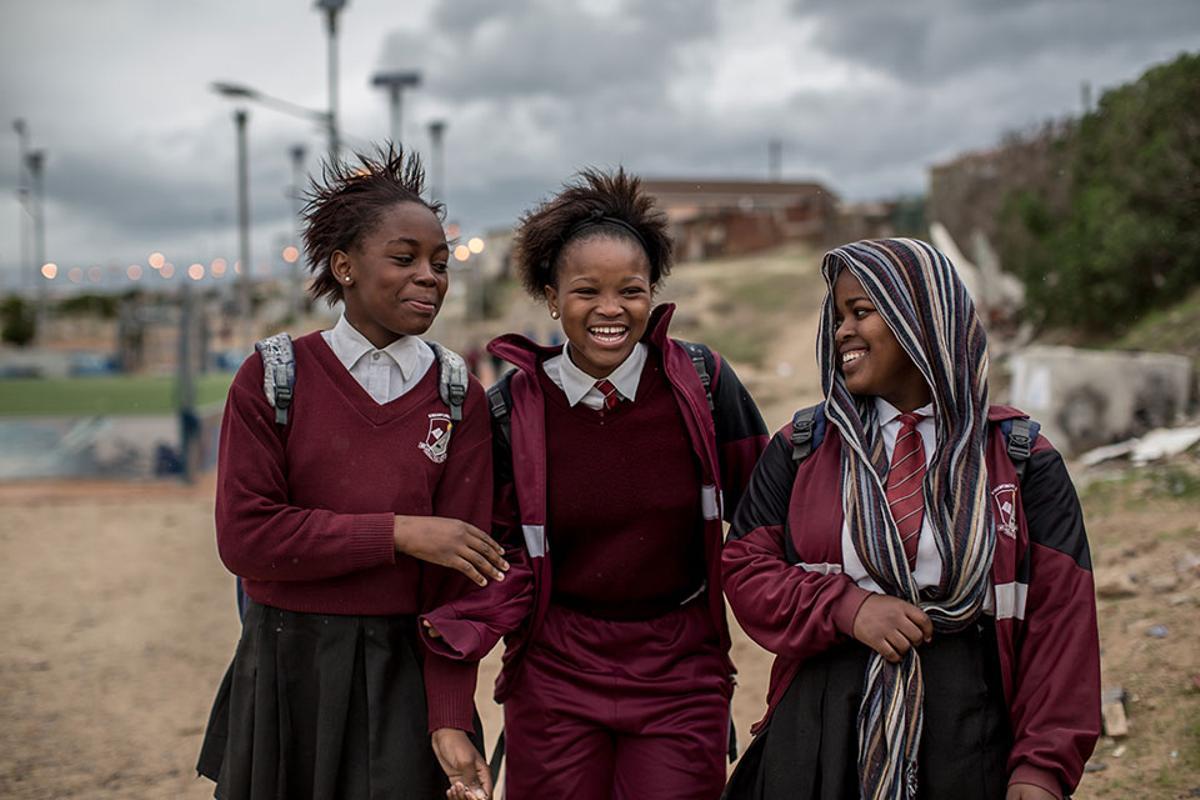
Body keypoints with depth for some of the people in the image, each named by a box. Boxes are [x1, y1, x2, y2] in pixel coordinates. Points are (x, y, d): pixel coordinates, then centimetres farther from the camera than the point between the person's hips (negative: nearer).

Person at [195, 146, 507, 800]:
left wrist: (449, 722, -13)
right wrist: (398, 533, -16)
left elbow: (459, 577, -5)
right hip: (285, 672, 0)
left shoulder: (459, 400, 0)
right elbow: (244, 537, -11)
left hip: (403, 672, 0)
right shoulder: (272, 379, -3)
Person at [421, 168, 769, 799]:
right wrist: (457, 627, -16)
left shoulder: (702, 382, -6)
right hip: (555, 672, 0)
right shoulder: (511, 408, -5)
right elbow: (509, 553, 1)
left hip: (680, 673, 0)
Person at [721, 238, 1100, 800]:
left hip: (967, 729, -1)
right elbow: (744, 567, 3)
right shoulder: (802, 449, 6)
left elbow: (1059, 614, -3)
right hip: (819, 728, 1)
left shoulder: (1018, 459, 0)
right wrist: (846, 607, -15)